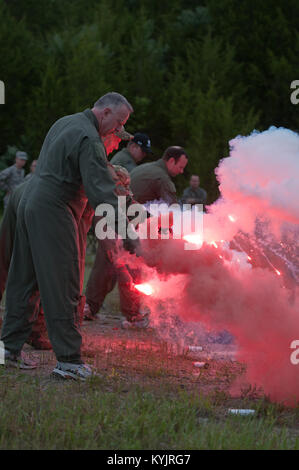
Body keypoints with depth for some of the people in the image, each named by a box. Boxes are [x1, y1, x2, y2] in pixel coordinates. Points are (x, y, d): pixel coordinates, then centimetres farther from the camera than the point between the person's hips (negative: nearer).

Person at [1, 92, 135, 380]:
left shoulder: (66, 123, 15)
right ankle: (68, 360, -8)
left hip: (29, 204, 10)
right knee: (63, 288, -8)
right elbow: (101, 192, -23)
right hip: (53, 212, -10)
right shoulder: (89, 140, -16)